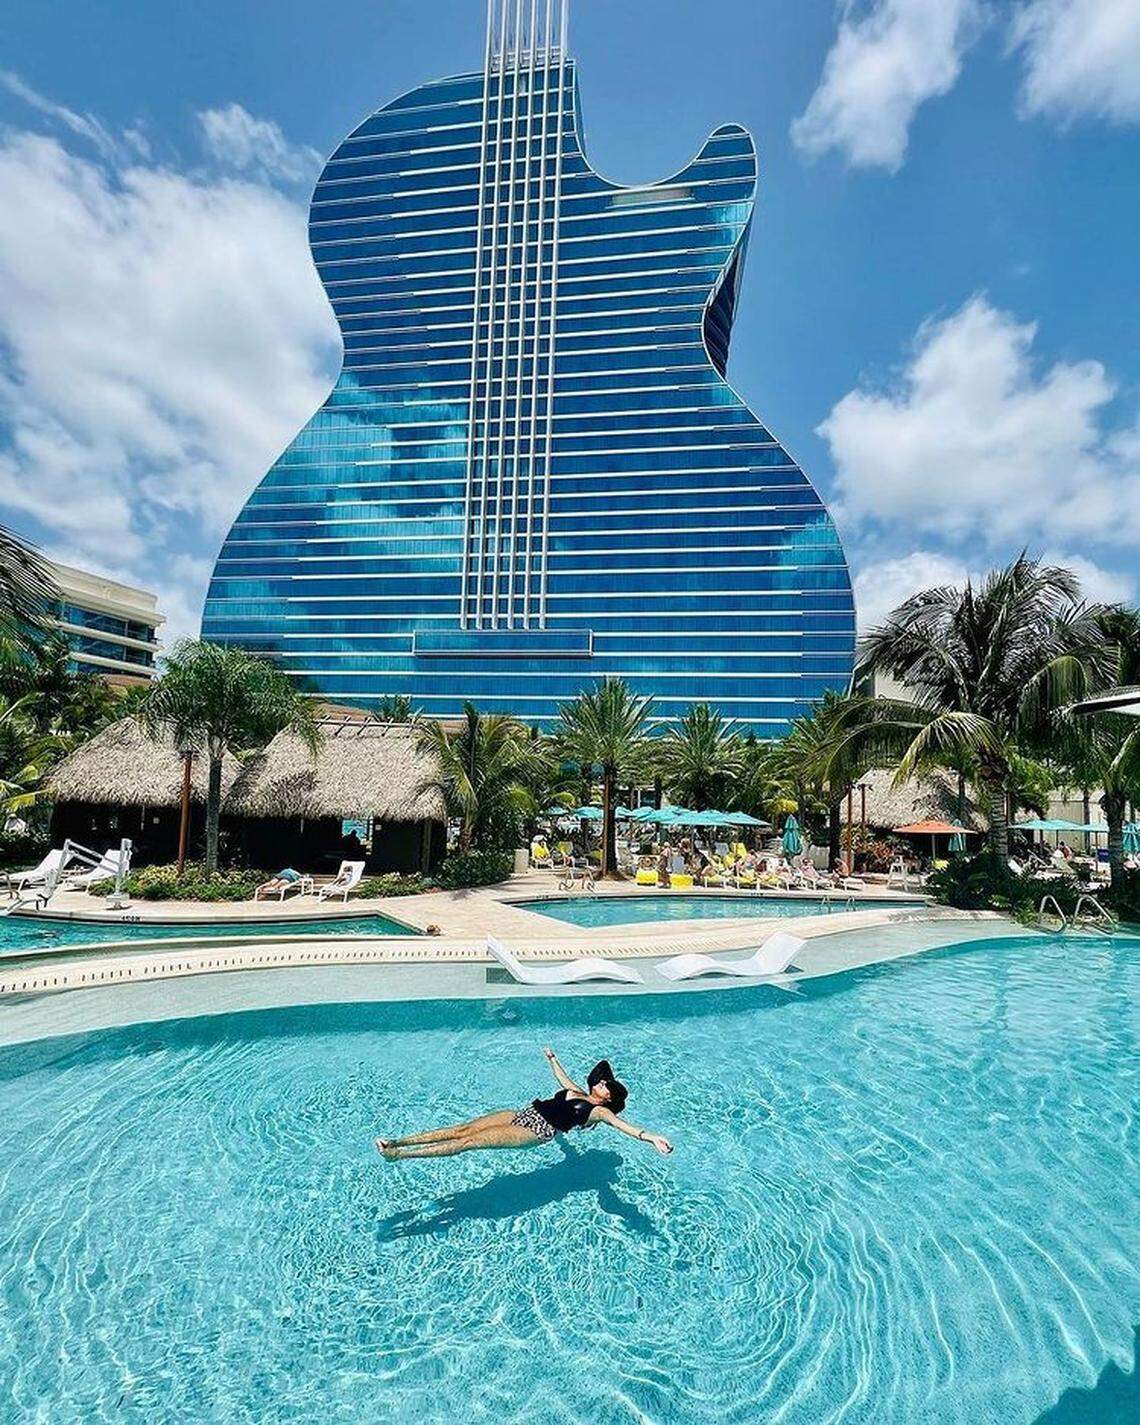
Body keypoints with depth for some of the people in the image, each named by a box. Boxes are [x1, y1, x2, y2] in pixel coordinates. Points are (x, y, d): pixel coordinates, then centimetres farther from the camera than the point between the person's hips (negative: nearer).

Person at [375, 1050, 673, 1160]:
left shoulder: (601, 1111, 1)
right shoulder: (576, 1092, 22)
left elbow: (624, 1126, -16)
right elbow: (561, 1075, 41)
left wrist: (650, 1137, -34)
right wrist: (551, 1057, 58)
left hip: (538, 1131, -7)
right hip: (522, 1114, 7)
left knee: (471, 1141, -17)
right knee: (463, 1128, -7)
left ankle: (400, 1155, -21)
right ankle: (398, 1142, -9)